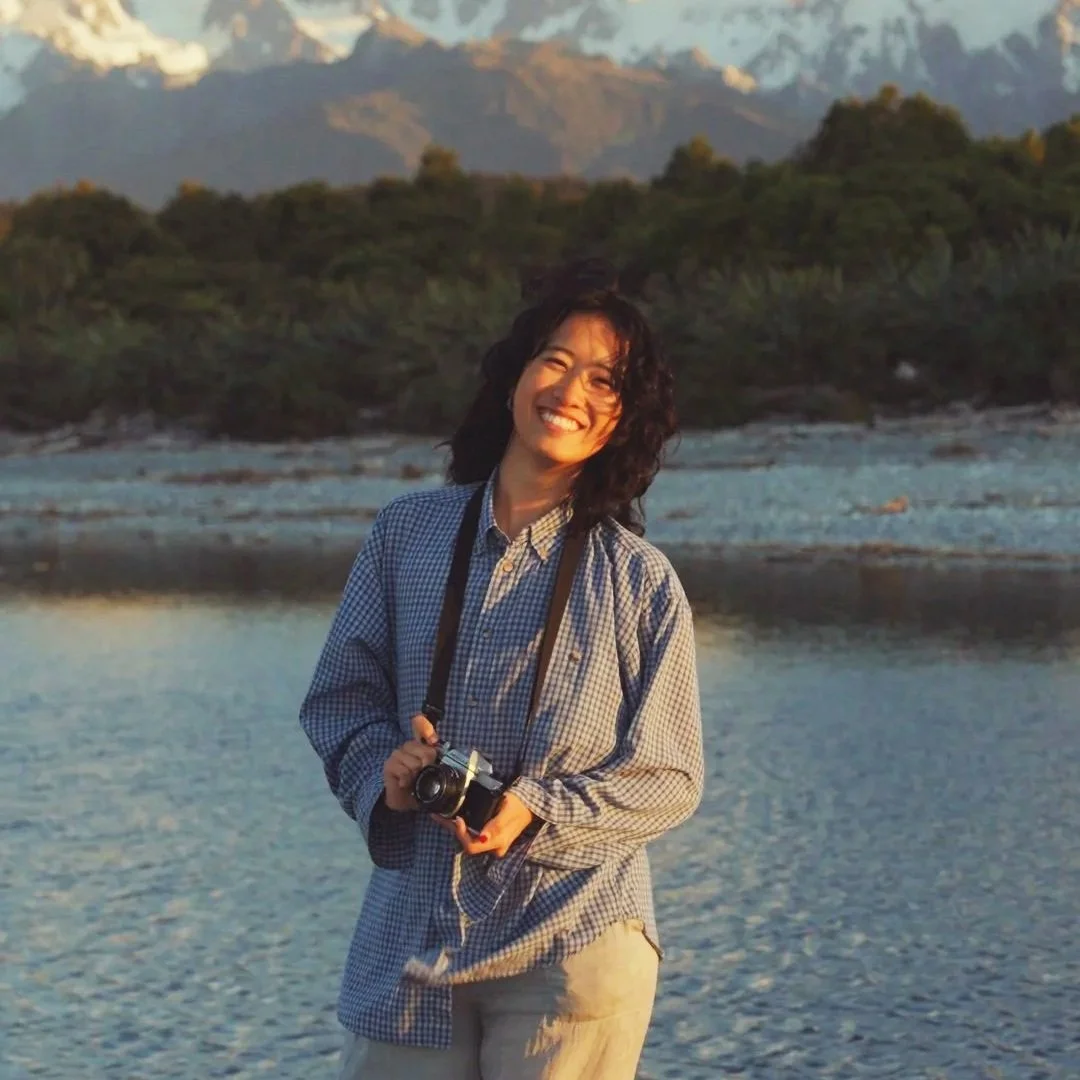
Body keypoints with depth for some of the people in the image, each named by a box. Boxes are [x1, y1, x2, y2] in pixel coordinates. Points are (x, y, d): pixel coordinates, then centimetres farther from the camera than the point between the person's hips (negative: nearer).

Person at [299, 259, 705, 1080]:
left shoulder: (640, 580, -2)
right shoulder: (407, 533, 5)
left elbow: (669, 781, 0)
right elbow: (341, 699, 12)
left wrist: (536, 813, -15)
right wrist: (385, 768, -9)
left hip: (571, 944, -2)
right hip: (411, 931, 2)